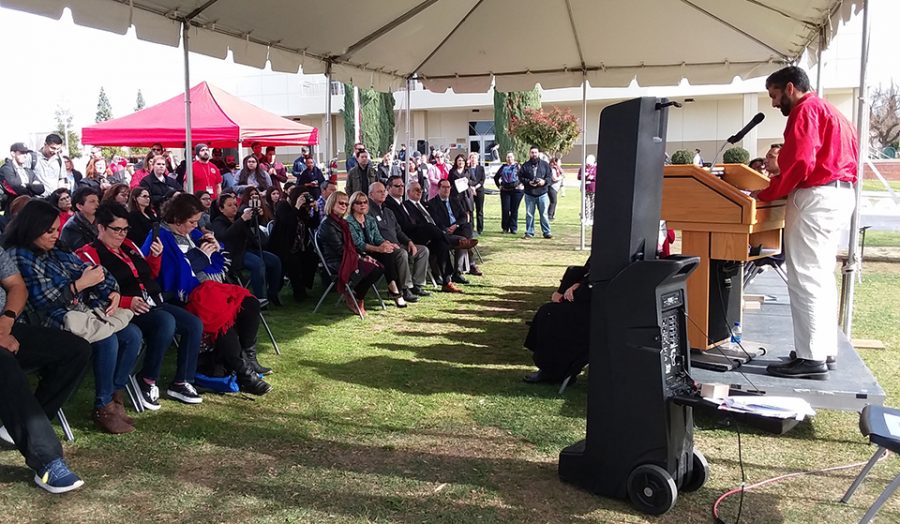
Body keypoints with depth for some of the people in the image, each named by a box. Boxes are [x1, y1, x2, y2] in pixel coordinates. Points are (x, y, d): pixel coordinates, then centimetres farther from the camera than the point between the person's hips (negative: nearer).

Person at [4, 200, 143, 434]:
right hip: (54, 321, -8)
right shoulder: (19, 257, -7)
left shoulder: (55, 252, 16)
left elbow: (87, 269, 12)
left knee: (132, 335, -9)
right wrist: (81, 283, -18)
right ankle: (103, 408, -14)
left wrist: (114, 292, -7)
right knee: (107, 341, -29)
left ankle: (115, 393, 2)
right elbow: (43, 300, -16)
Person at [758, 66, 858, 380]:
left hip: (817, 197, -11)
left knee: (805, 278, -9)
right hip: (839, 193, 11)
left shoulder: (805, 110, -8)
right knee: (821, 276, 14)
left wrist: (766, 195, -10)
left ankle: (810, 358, -7)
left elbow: (799, 162, -19)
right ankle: (825, 349, 20)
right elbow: (826, 157, 18)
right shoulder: (826, 109, 23)